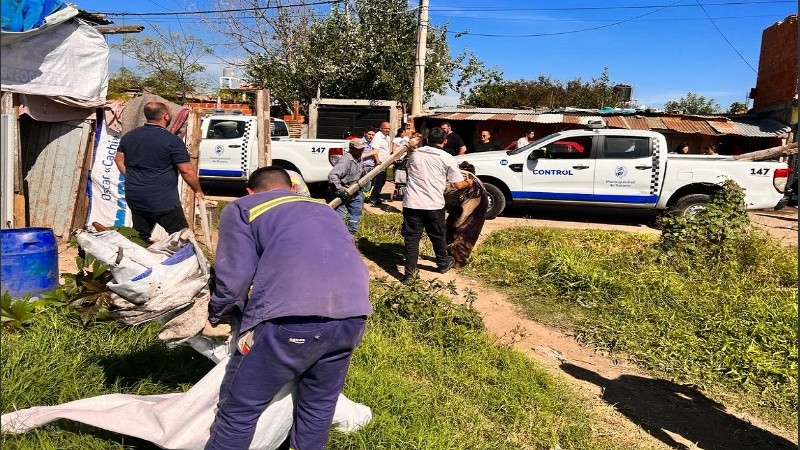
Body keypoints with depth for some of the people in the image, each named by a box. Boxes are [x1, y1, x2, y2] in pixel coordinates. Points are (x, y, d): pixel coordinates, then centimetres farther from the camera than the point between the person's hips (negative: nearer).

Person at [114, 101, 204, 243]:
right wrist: (198, 191, 0)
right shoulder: (173, 141, -13)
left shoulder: (129, 136, 8)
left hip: (135, 199, 7)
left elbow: (119, 159, 18)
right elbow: (186, 170, -12)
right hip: (163, 200, -7)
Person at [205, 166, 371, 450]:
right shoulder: (322, 209, 35)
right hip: (353, 312, 6)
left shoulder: (241, 208, 19)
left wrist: (217, 315, 26)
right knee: (319, 402, 25)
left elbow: (233, 277, 7)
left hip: (292, 315, -6)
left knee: (239, 410, 12)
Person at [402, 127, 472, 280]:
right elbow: (458, 184, -2)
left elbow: (407, 171, 29)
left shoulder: (415, 154, 9)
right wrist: (468, 183, 19)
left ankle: (409, 271, 3)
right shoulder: (447, 158, -2)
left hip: (411, 203, 2)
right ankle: (443, 264, 37)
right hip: (434, 205, -1)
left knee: (411, 237, 7)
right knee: (438, 236, 17)